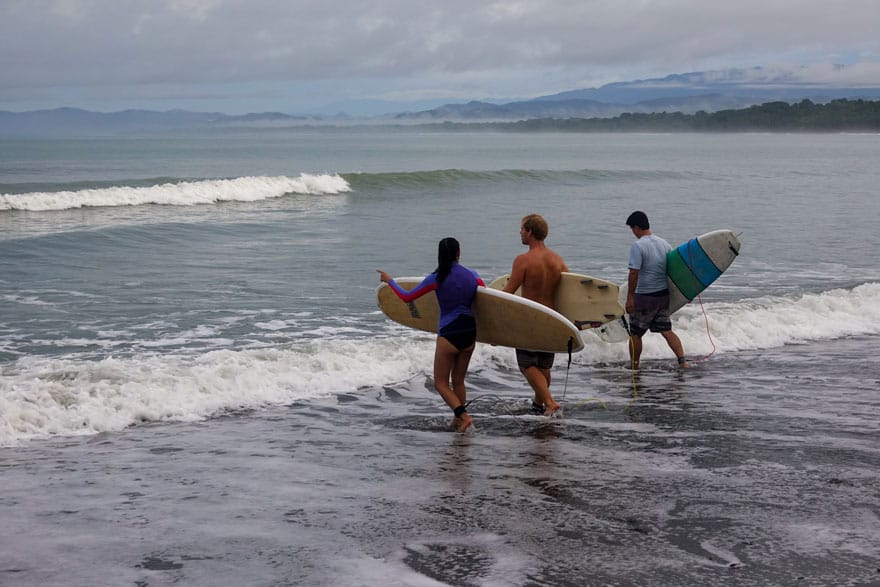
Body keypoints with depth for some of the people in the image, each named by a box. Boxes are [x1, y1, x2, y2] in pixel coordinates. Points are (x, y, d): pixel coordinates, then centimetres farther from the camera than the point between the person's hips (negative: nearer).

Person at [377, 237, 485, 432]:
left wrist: (389, 281, 13)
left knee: (441, 383, 6)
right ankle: (458, 420, 24)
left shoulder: (437, 279, -11)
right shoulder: (473, 276, 1)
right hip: (470, 333, 5)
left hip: (449, 334, -5)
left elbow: (406, 297, -3)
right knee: (458, 381, 20)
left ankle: (463, 416, -11)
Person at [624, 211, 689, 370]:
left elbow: (634, 273, -20)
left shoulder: (637, 246, -15)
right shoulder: (664, 244, 7)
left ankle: (634, 367, 15)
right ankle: (683, 361, -5)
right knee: (666, 330, 10)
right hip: (663, 295, 6)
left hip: (644, 297, -6)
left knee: (635, 334, 8)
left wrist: (630, 297, -17)